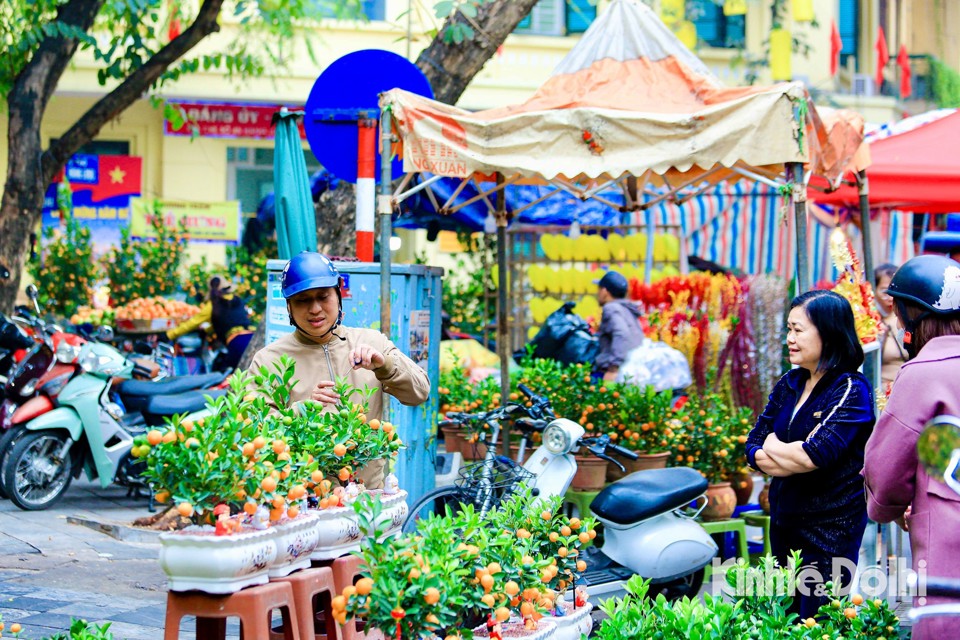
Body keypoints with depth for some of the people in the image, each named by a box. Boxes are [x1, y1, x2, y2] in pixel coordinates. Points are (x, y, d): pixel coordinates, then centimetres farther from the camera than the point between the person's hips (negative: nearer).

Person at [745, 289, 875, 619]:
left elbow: (814, 455, -25)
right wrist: (793, 460, -15)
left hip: (830, 527, -7)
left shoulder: (851, 390, -14)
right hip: (785, 521, 7)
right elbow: (753, 448, 4)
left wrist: (772, 447, -7)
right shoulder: (789, 384, 7)